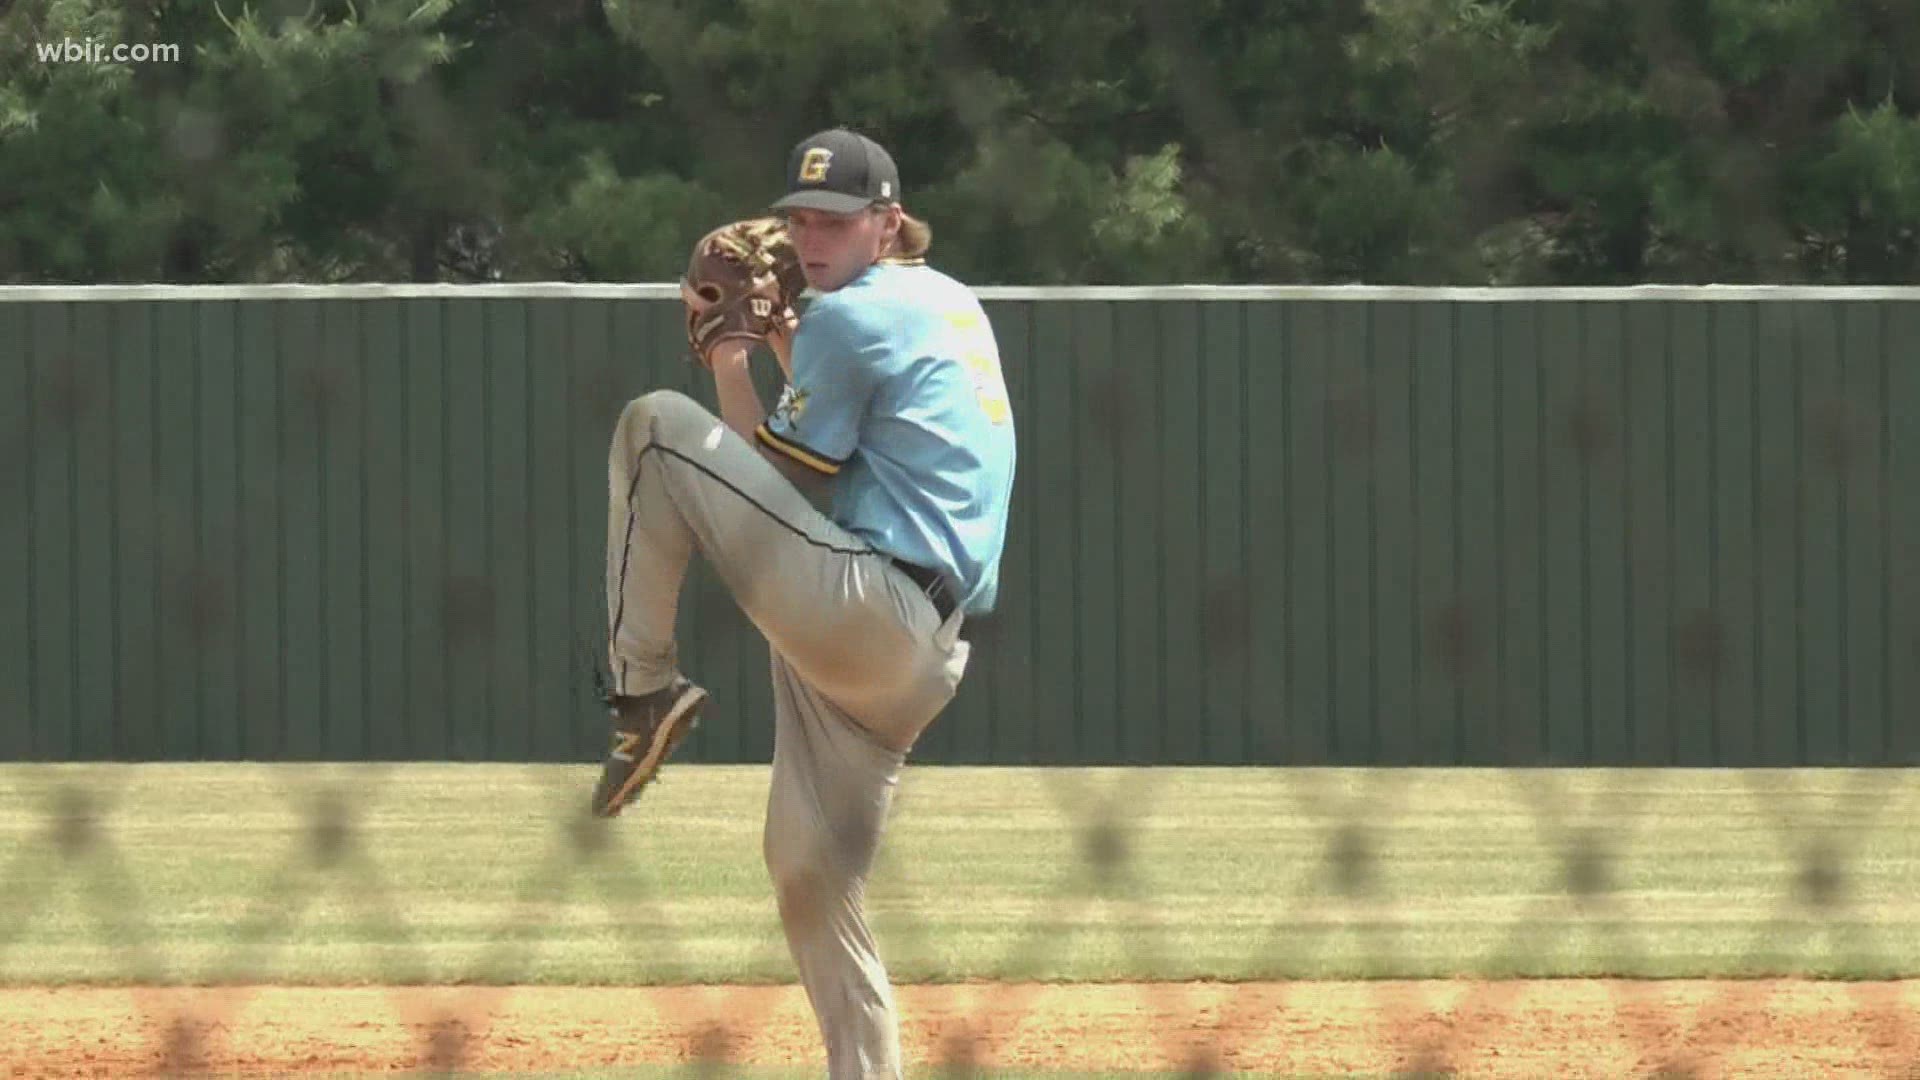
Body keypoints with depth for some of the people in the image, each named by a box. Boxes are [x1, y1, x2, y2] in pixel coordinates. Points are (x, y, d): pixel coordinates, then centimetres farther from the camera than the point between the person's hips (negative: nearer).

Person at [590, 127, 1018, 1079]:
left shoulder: (850, 315, -5)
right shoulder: (953, 306, 22)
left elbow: (782, 476, -4)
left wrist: (729, 361, 6)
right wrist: (783, 340, 25)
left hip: (864, 601, -10)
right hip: (921, 654, 10)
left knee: (656, 427, -7)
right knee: (810, 870, 13)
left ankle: (644, 685, -7)